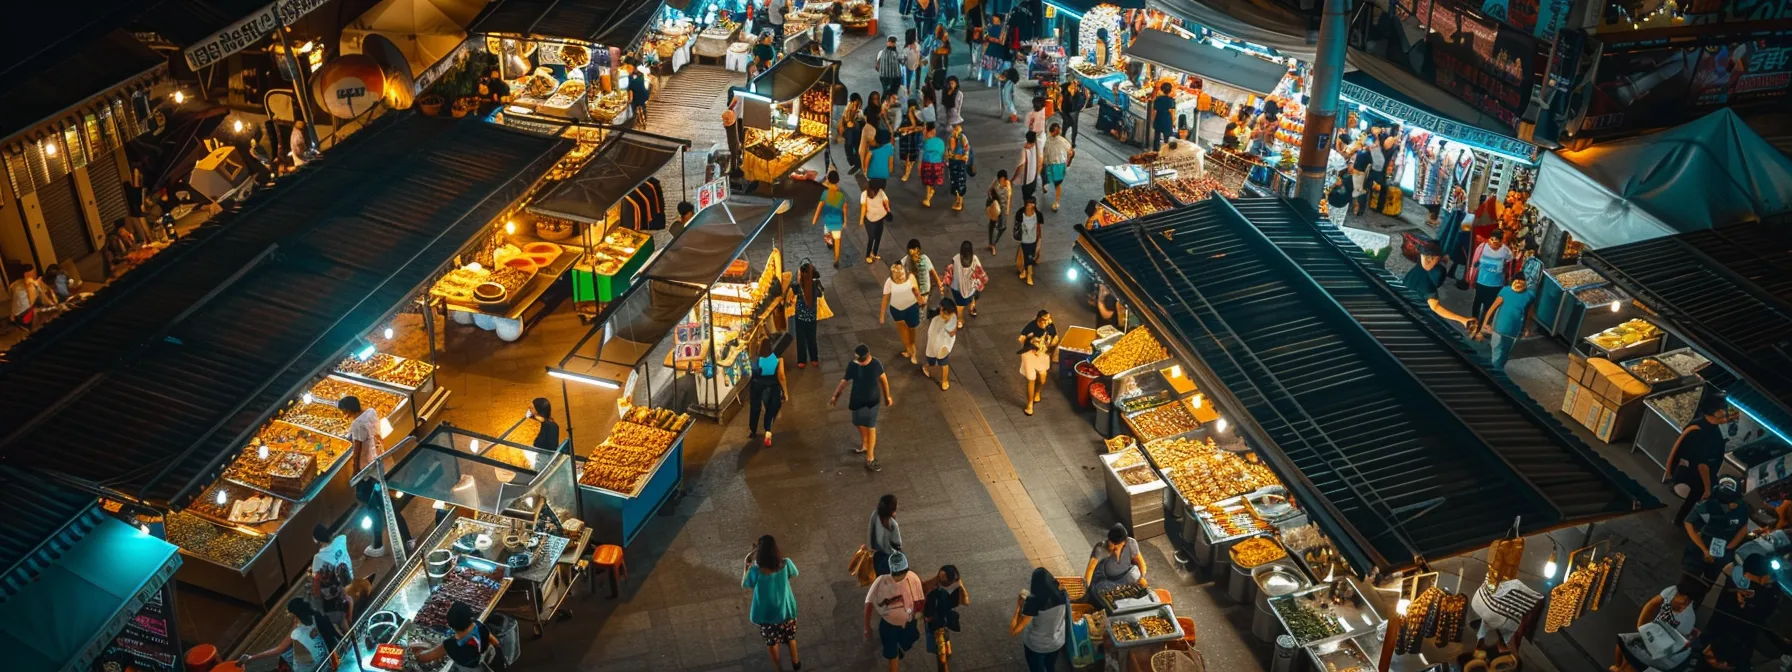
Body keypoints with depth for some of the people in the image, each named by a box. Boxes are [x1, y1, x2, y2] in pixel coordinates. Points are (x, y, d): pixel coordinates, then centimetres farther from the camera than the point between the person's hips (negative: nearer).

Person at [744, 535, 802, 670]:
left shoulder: (756, 570, -32)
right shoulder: (785, 564, -25)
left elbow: (744, 585, -11)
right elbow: (794, 574, 0)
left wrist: (748, 564, -7)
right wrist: (774, 553, -1)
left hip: (767, 614, -2)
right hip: (786, 610, 2)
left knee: (771, 641, 25)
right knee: (790, 637, 30)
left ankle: (777, 667, 42)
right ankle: (795, 662, 50)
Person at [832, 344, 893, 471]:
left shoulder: (876, 364, -22)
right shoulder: (853, 365, -19)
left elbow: (883, 379, -5)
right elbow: (844, 381, -4)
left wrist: (887, 396, 6)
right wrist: (835, 396, 5)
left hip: (872, 401, -2)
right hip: (857, 400, 2)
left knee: (871, 428, 4)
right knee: (860, 424, 22)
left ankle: (870, 459, 13)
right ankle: (864, 445, 50)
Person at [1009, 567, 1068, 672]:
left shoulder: (1033, 603, -35)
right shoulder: (1063, 596, -20)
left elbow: (1013, 630, -31)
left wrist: (1019, 606, -23)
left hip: (1036, 646, -4)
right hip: (1057, 642, 4)